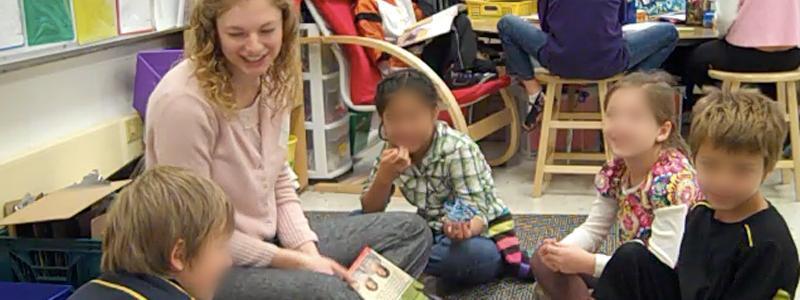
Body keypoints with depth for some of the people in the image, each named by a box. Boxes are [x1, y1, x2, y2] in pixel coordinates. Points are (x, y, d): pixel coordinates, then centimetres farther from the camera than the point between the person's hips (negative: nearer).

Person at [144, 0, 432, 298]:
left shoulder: (273, 81, -1)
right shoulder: (184, 102, -25)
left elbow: (279, 184, 9)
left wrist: (310, 254, -6)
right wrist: (295, 262, -17)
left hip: (268, 238, 8)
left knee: (410, 230, 4)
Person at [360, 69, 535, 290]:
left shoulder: (458, 150, -21)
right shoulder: (393, 152, -6)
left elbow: (476, 214, -26)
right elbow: (369, 211, -7)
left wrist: (464, 228, -50)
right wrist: (384, 176, -27)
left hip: (479, 233, -7)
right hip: (433, 233, 7)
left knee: (471, 253, -43)